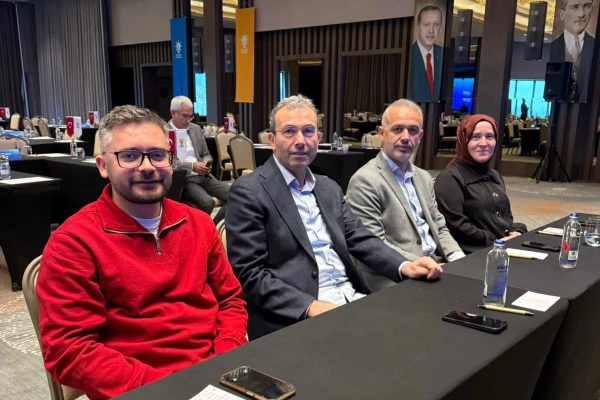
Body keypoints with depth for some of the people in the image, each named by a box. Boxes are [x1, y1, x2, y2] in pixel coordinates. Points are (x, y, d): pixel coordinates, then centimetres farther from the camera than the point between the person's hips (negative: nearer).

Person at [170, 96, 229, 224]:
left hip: (204, 176, 6)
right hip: (183, 180, -6)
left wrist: (206, 163, -4)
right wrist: (191, 166, -20)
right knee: (207, 202, -31)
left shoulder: (196, 129, 15)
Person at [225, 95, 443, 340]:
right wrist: (309, 306, -21)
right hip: (294, 317, -7)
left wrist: (403, 266, -8)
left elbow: (358, 238, 10)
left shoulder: (329, 188, 15)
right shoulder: (249, 191, -7)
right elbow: (249, 273, -12)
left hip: (352, 299, 7)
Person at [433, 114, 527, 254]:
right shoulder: (450, 178, -6)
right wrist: (494, 242, -15)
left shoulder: (495, 176, 21)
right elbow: (455, 225, -15)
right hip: (475, 254, -8)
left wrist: (518, 232, 5)